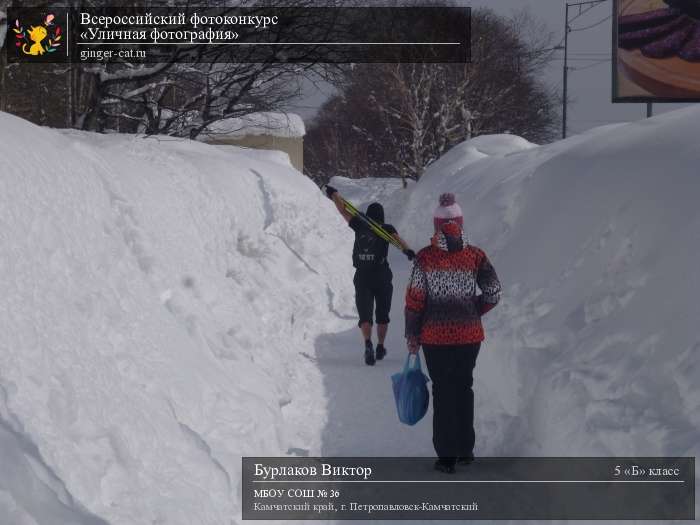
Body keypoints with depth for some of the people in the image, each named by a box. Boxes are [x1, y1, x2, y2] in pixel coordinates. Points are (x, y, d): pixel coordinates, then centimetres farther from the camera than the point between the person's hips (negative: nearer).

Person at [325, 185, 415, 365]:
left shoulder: (360, 226, 1)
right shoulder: (387, 229, -2)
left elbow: (344, 211, 6)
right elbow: (397, 239, -21)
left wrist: (334, 194, 18)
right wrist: (407, 250, -36)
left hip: (362, 278, 0)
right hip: (382, 278, 0)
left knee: (365, 313, -3)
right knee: (382, 313, 17)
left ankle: (368, 343, -27)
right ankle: (380, 347, 24)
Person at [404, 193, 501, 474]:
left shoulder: (425, 257, -9)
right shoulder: (475, 255, -5)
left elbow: (414, 299, -7)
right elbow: (493, 293, -2)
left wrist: (412, 334, 4)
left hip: (435, 336, -2)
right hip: (469, 335, 2)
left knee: (442, 392, 7)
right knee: (464, 388, 17)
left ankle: (447, 457, 8)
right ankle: (465, 450, 24)